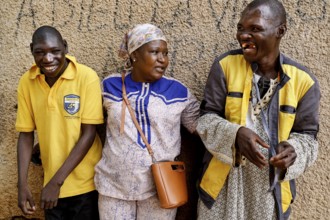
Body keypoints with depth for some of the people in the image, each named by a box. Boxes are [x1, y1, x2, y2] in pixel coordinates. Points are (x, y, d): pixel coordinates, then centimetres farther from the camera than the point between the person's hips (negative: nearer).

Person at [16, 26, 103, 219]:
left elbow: (88, 134, -14)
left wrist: (57, 181, -15)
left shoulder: (87, 78, -15)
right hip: (52, 183, 3)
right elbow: (26, 134, 1)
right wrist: (23, 183, -6)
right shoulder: (27, 82, -4)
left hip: (86, 183, -3)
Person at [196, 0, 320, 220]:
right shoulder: (225, 65, -7)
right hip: (224, 181, 0)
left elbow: (307, 135, 1)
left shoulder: (303, 80, -7)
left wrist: (293, 150, -22)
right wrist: (235, 134, -25)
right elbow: (207, 117, -5)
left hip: (271, 187, 1)